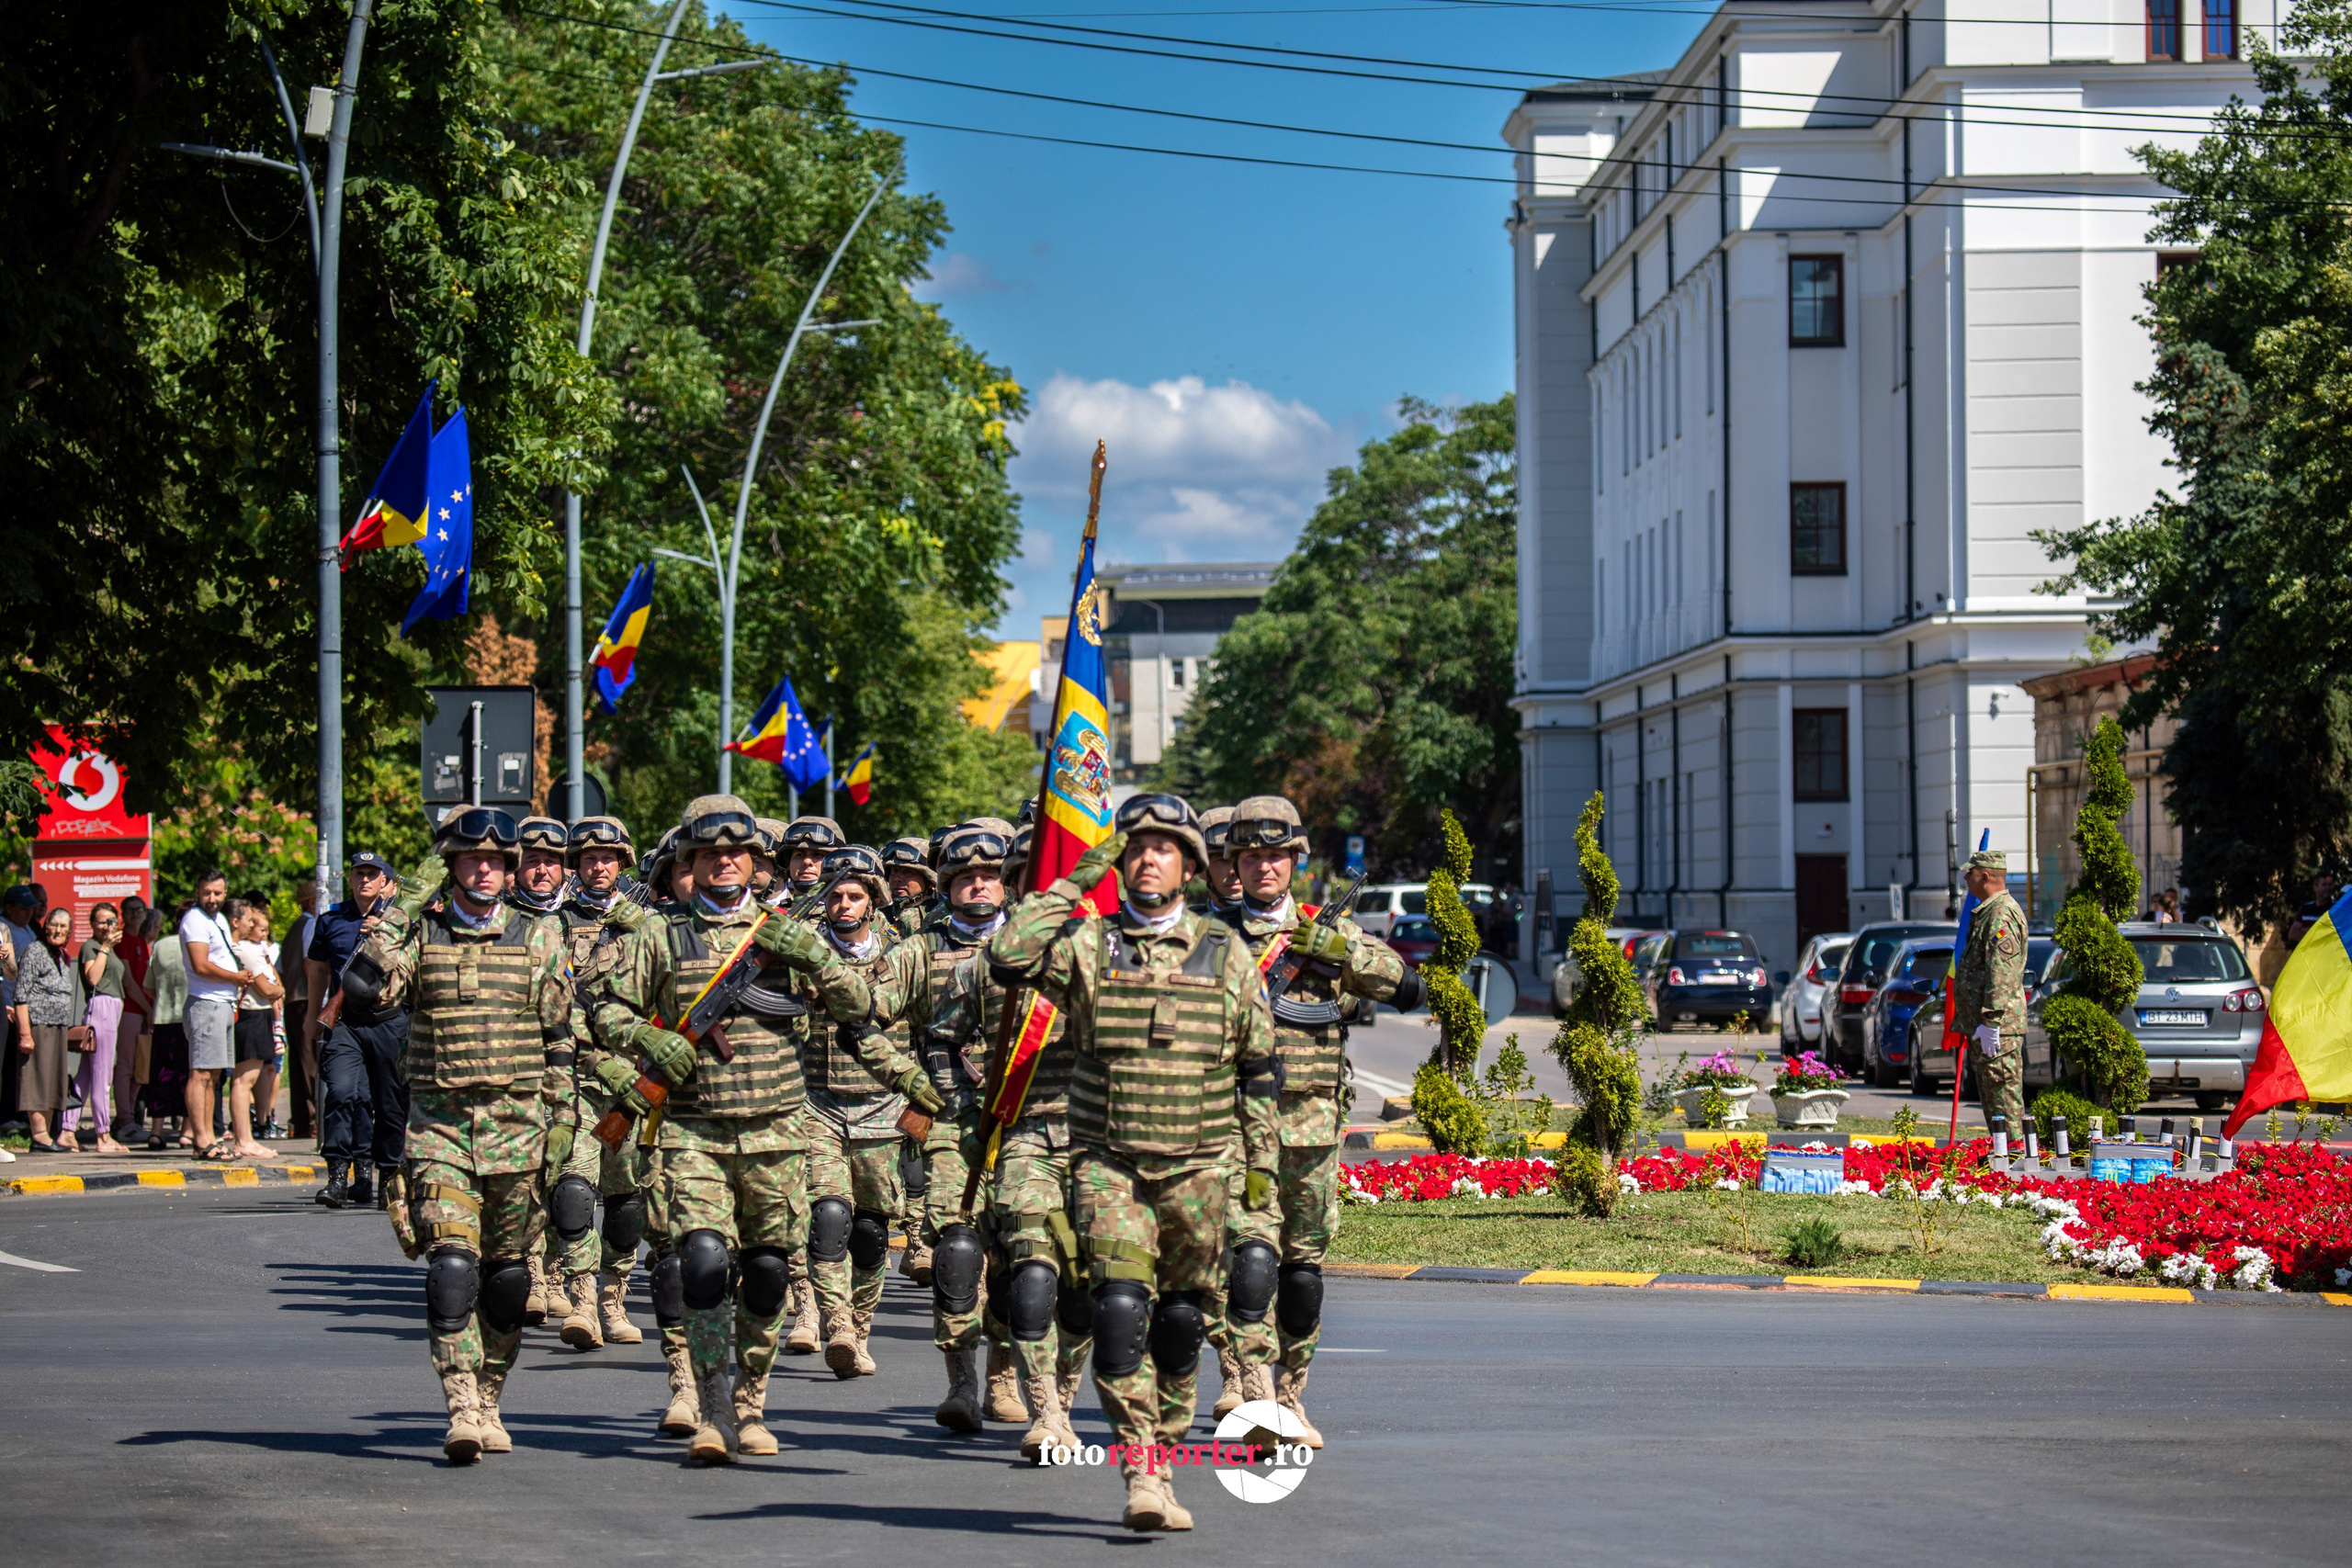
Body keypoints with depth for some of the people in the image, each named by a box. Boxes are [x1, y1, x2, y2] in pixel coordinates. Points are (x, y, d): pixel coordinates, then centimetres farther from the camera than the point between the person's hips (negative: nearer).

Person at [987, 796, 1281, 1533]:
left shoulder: (1226, 952, 6)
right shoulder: (1087, 942, 2)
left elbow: (1257, 1065, 12)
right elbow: (1010, 954, -16)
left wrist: (1262, 1158, 9)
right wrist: (1075, 882, -10)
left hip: (1198, 1168, 2)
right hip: (1108, 1163, -2)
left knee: (1181, 1319, 8)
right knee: (1121, 1309, -16)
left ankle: (1164, 1448, 25)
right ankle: (1142, 1475, -18)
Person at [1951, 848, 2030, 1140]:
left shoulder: (2002, 915, -16)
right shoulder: (1987, 911, 19)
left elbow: (2001, 974, -23)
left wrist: (1990, 1021, -26)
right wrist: (1973, 1022, 25)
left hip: (1998, 1028, -11)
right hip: (1984, 1021, 11)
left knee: (2004, 1099, -10)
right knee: (1991, 1096, 13)